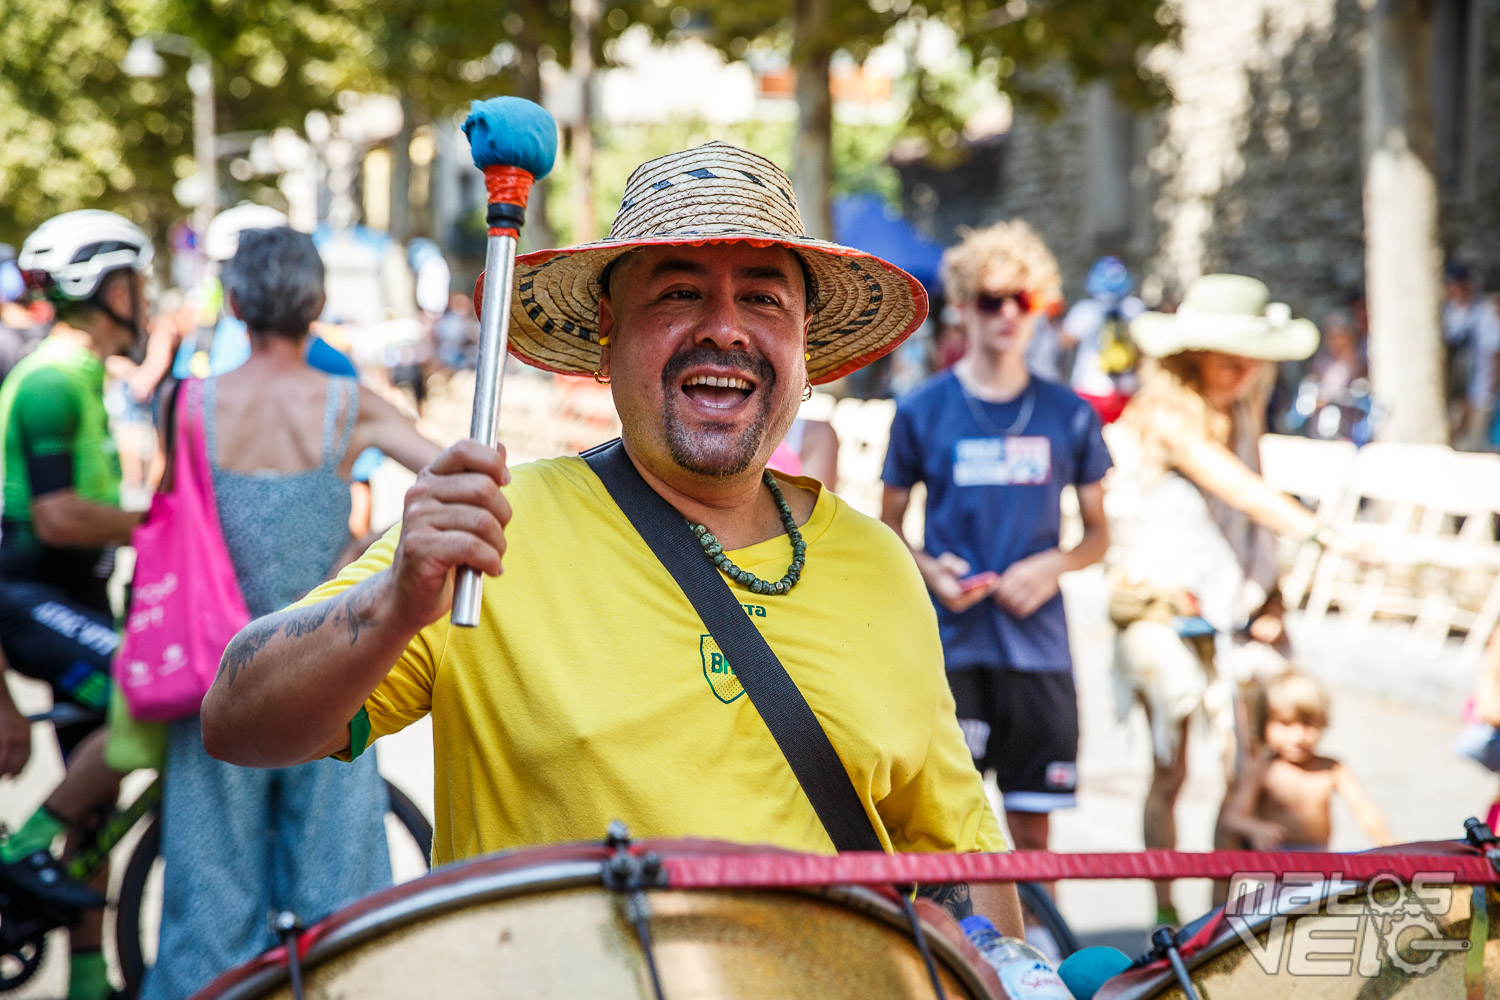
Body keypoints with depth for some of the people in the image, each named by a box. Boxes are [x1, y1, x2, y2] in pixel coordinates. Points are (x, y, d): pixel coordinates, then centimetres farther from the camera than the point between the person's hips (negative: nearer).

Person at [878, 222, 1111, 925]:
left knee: (1032, 826, 7)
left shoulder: (1070, 417, 7)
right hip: (948, 643, -2)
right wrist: (928, 570, -11)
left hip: (1038, 643, 2)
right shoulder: (922, 411, 2)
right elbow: (887, 528, 9)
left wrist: (1053, 565, -6)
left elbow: (1097, 535, 14)